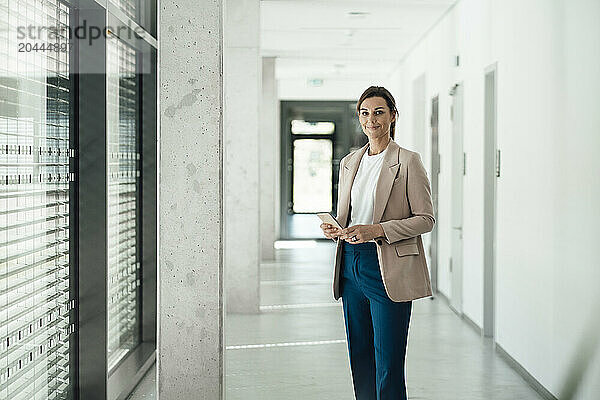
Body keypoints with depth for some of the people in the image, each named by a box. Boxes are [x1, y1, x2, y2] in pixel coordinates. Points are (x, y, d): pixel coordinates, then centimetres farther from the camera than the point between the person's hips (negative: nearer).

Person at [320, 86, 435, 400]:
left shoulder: (408, 161, -5)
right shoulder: (349, 162, 13)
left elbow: (426, 218, -7)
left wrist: (378, 230, -17)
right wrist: (333, 229, -2)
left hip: (388, 268, -6)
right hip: (351, 264, 6)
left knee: (388, 364, -4)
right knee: (359, 357, 12)